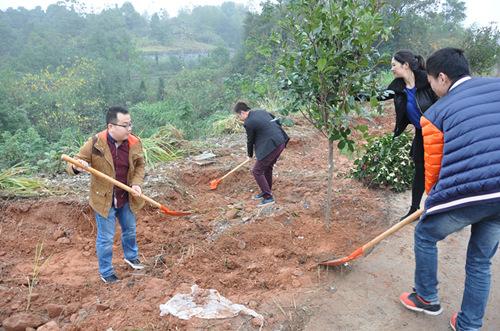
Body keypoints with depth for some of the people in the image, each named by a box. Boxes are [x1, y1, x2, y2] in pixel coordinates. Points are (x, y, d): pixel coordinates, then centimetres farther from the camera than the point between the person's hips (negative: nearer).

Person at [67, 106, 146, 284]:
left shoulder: (134, 143, -12)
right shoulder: (95, 143, -21)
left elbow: (139, 165, 4)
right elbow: (73, 165, -15)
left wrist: (136, 183, -12)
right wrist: (77, 167, -40)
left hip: (126, 198, 4)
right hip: (104, 200, -4)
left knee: (130, 230, 25)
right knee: (106, 238, 10)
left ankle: (131, 256, 53)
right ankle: (106, 272, 32)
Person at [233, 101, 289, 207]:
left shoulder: (248, 123, -11)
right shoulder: (261, 111, 12)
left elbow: (250, 141, 0)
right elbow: (277, 121, 19)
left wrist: (250, 154, 17)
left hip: (271, 146, -9)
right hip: (281, 142, 9)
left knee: (257, 171, 1)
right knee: (267, 168, 23)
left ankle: (268, 197, 4)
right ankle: (266, 191, 35)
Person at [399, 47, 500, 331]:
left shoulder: (435, 113, 0)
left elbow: (433, 166, 7)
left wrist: (431, 198, 25)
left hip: (464, 198, -4)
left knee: (425, 236, 24)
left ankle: (427, 299, 37)